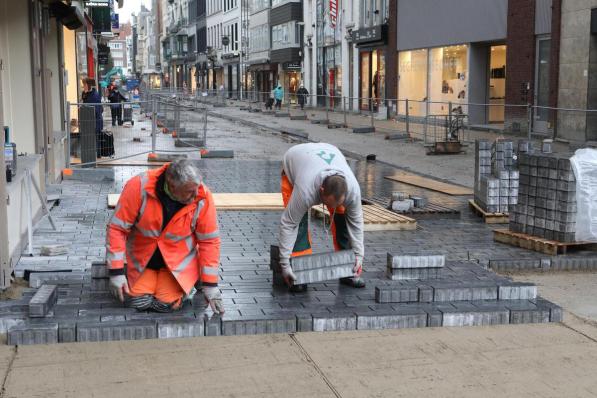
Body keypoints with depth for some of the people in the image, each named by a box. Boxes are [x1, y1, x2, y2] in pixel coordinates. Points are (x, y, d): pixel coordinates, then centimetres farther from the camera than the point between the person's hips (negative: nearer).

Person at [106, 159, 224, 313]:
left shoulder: (203, 197, -21)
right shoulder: (138, 187, -25)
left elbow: (209, 241, -12)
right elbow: (117, 228, -18)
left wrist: (210, 285, -12)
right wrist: (116, 272, -20)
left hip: (178, 261, -1)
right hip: (142, 259, 1)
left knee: (166, 304, -17)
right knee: (138, 301, -12)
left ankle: (185, 285, 15)